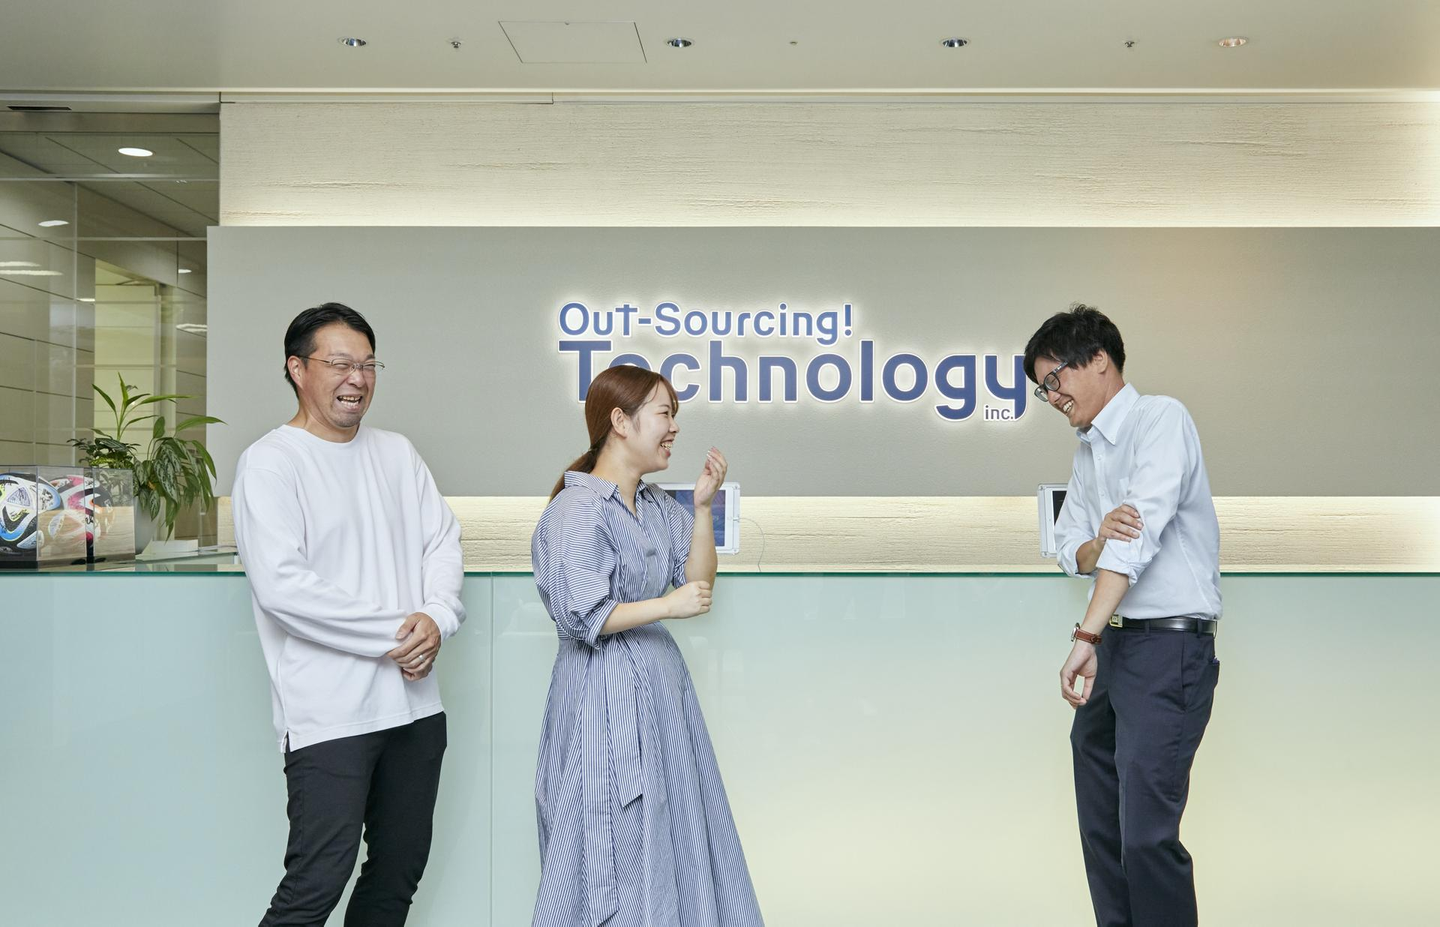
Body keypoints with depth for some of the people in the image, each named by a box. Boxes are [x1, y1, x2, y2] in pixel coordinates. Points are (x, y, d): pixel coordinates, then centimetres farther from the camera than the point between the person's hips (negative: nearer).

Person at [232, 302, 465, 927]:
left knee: (400, 871, 15)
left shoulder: (397, 453, 13)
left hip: (416, 704, 7)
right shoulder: (270, 463, -8)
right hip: (331, 712, -6)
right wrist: (395, 634, -14)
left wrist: (436, 618, -10)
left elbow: (443, 542, 10)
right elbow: (282, 587, -18)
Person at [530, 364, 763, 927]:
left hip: (660, 685, 9)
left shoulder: (657, 506, 11)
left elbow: (697, 583, 7)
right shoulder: (577, 510, -14)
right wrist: (667, 606, -17)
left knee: (678, 834, 14)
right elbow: (580, 617, -21)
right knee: (619, 853, 0)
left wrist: (702, 507, -2)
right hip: (607, 694, -9)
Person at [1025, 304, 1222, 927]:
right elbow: (1068, 549, 13)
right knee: (1100, 828, 12)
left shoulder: (1161, 419, -9)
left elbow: (1140, 533, -20)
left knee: (1147, 832, -12)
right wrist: (1096, 542, -12)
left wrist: (1086, 637, -27)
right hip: (1112, 645, 9)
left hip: (1168, 647, -9)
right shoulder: (1087, 450, 18)